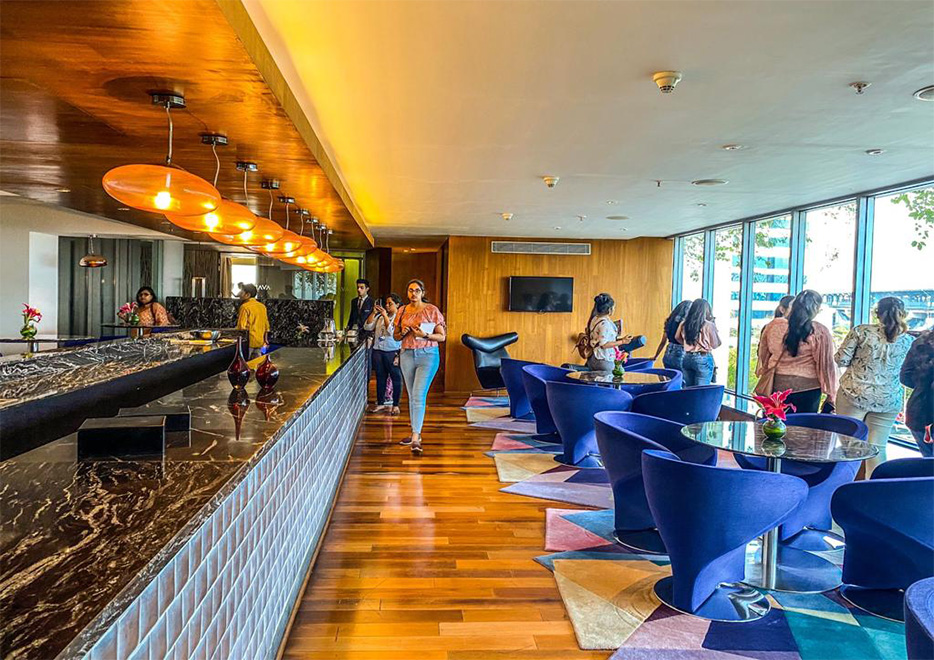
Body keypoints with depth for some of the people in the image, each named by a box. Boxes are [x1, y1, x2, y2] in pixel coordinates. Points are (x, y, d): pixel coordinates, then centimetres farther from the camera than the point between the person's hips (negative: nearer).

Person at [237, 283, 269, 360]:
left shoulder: (245, 307, -12)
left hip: (249, 342, -7)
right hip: (260, 342, 7)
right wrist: (265, 339, 22)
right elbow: (266, 325, 15)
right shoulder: (262, 306, 10)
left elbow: (241, 326, -16)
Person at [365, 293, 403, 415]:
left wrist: (385, 315, -17)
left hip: (393, 352, -5)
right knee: (380, 378, 12)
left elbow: (392, 332, -17)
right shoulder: (380, 316, 11)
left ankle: (395, 405, 13)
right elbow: (367, 327, 4)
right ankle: (380, 404, 23)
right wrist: (374, 313, -5)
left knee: (396, 378, 3)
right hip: (378, 351, 5)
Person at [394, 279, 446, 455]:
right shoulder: (402, 311, 9)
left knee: (419, 396, -14)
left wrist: (425, 335, -18)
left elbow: (442, 336, -2)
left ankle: (415, 439, -17)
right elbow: (395, 336, 17)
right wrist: (403, 333, -5)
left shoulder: (432, 310, -2)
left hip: (427, 355, -5)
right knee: (412, 396, 11)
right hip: (407, 355, 5)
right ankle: (416, 433, 23)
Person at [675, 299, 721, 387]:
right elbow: (716, 344, -3)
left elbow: (677, 337, 19)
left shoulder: (683, 324, 1)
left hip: (687, 358, 5)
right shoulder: (709, 325, -13)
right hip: (703, 359, -5)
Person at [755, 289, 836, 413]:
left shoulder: (774, 326, -2)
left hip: (777, 385, 2)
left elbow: (763, 356, 8)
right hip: (807, 386, -2)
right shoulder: (820, 332, -9)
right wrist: (831, 395, 2)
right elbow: (827, 365, -5)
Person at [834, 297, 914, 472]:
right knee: (878, 448, 8)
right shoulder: (908, 341, 1)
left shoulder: (862, 331, -8)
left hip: (854, 395, -2)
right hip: (888, 402, 2)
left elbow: (841, 360, -8)